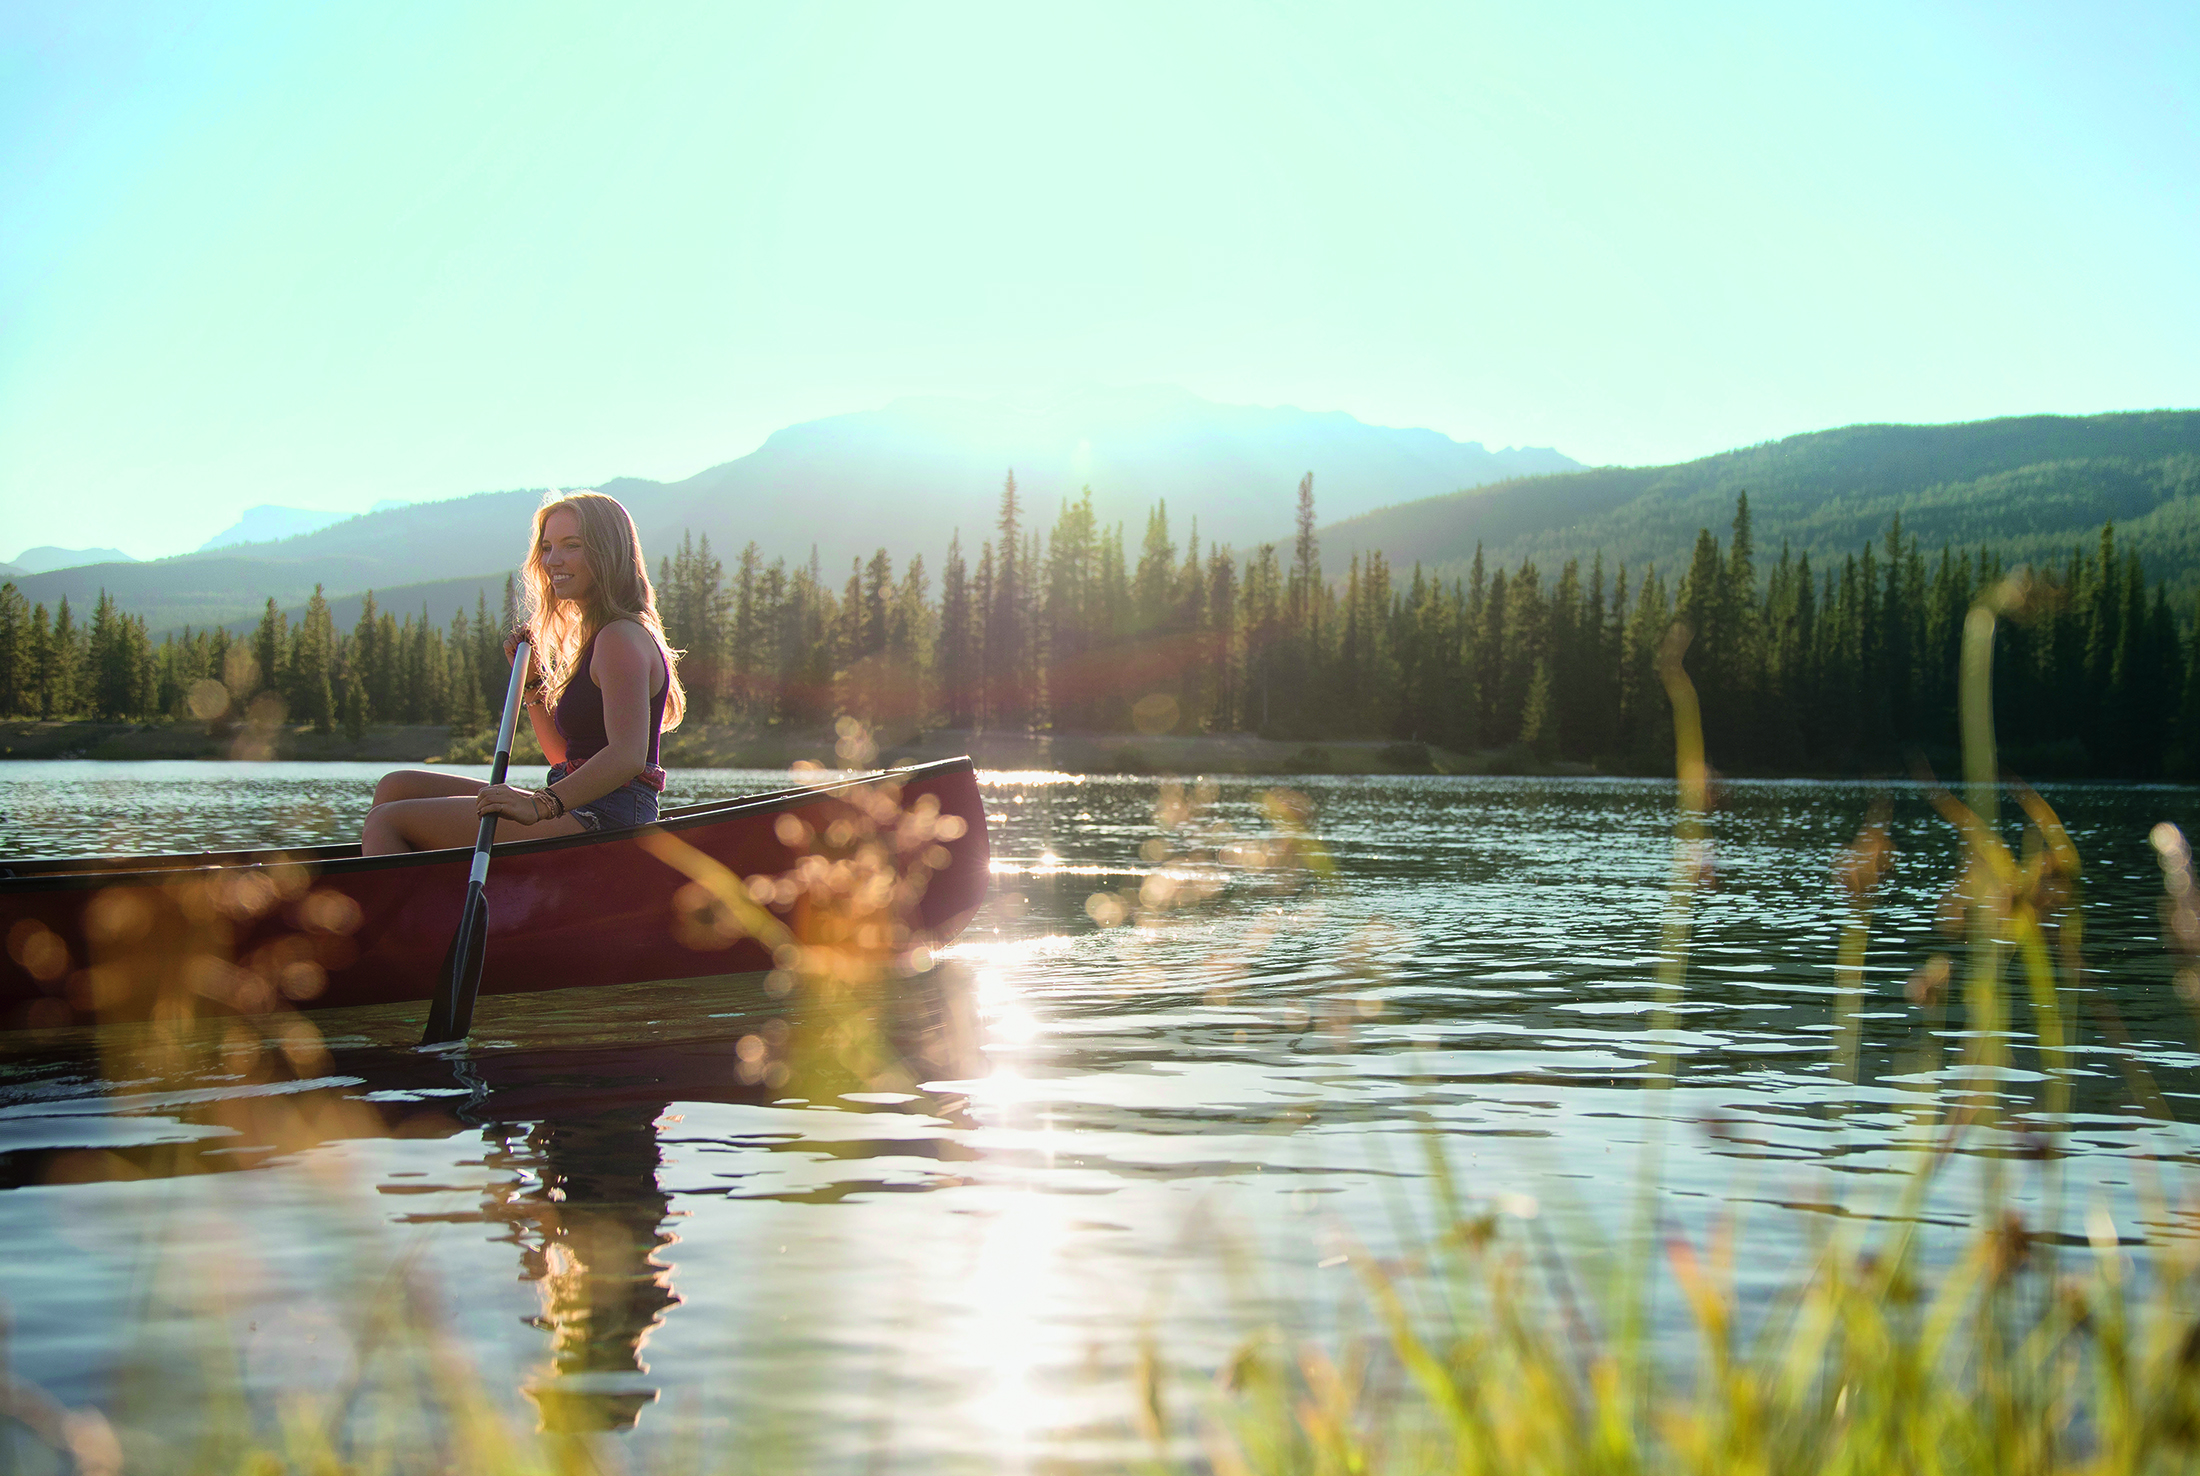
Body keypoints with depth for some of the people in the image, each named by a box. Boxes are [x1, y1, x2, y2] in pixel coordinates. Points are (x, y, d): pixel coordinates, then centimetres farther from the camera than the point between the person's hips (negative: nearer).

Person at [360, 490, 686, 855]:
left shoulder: (621, 638, -10)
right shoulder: (592, 636, 22)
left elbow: (628, 756, -24)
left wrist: (542, 805, -34)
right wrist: (533, 680, 12)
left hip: (602, 819, -10)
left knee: (387, 821, -14)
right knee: (397, 787, 9)